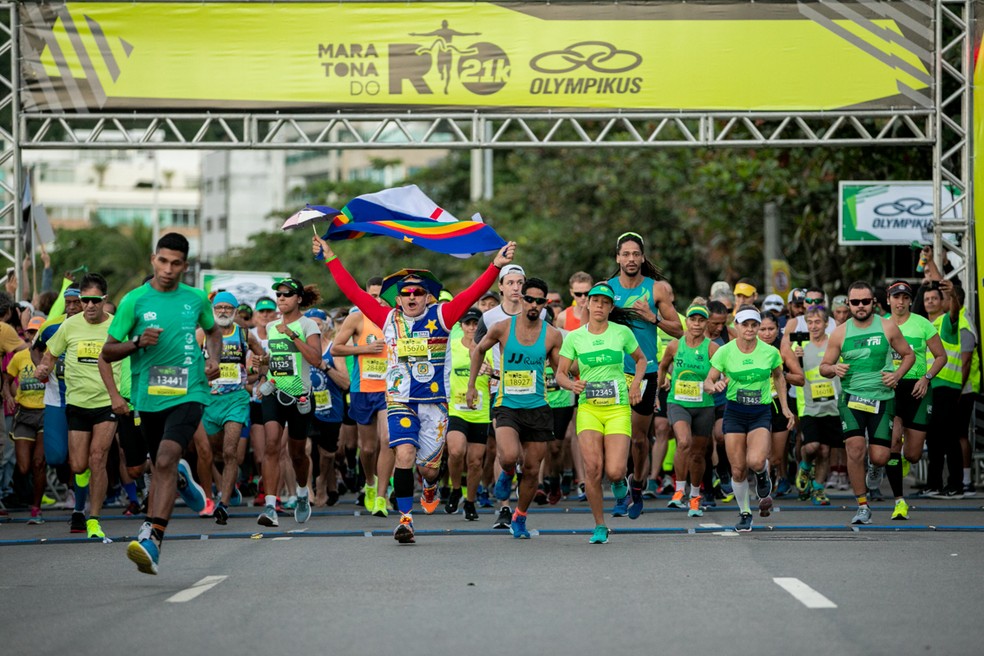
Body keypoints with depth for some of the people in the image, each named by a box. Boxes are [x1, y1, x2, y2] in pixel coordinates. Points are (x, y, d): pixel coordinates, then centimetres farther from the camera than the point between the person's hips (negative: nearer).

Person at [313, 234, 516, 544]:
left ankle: (430, 486, 43)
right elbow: (353, 291, 8)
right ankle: (405, 518, -10)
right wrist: (330, 259, 9)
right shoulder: (389, 320, 6)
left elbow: (472, 294, -7)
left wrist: (496, 266, -18)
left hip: (434, 402, 0)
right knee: (405, 454, -19)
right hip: (399, 400, 0)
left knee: (428, 466, 5)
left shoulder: (440, 317, 1)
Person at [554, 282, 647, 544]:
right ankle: (600, 527, 2)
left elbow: (641, 359, 18)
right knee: (592, 468, -14)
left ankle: (619, 481, 26)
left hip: (618, 409, -1)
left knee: (614, 472, -14)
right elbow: (560, 373, 6)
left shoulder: (622, 332, 3)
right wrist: (571, 384, -16)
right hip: (588, 408, 1)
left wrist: (636, 383, 1)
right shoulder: (574, 337, 3)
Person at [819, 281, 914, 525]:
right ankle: (862, 506, -6)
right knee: (855, 448, -18)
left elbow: (908, 354, 11)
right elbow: (823, 367, 9)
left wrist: (897, 374, -7)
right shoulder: (840, 333, 2)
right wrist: (834, 369, -14)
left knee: (879, 458, -5)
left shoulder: (887, 327, 1)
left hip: (882, 398, 0)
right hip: (851, 397, 0)